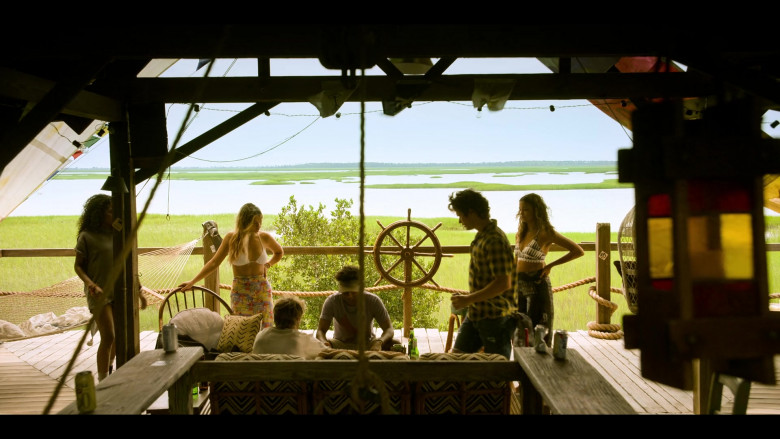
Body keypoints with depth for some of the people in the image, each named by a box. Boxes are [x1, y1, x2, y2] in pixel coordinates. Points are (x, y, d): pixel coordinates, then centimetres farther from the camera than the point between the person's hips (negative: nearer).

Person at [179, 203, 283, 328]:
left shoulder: (264, 237, -1)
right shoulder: (232, 237, -5)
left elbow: (279, 252, 20)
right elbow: (214, 262, 1)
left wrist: (267, 265, 5)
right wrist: (192, 281, -1)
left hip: (262, 290, 1)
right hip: (240, 292, -1)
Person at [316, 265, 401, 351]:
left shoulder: (373, 301, -18)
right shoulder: (332, 301, -18)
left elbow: (389, 329, -18)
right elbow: (321, 330, -19)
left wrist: (379, 342, -42)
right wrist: (324, 343, -45)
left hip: (367, 343, 1)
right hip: (341, 343, -1)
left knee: (397, 345, -29)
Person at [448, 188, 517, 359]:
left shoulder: (495, 241, -22)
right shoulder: (481, 236, 9)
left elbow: (503, 283, -27)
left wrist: (468, 299, -22)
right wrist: (469, 300, 17)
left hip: (496, 317, -9)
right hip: (476, 314, 10)